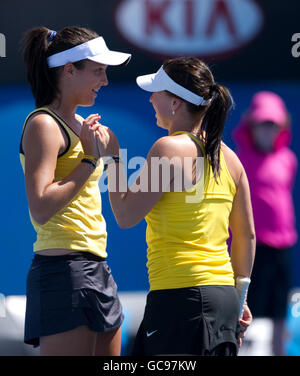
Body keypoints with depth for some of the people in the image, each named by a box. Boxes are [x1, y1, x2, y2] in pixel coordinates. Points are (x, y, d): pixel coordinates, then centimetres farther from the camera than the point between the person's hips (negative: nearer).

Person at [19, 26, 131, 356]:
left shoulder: (78, 124, 18)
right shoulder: (43, 124, -8)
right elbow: (41, 209, -19)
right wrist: (90, 159, -13)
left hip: (94, 268, 9)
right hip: (64, 269, -9)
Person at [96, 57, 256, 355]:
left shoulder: (170, 148, -10)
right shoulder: (227, 157, 13)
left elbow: (126, 215, -10)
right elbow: (246, 236, 17)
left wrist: (111, 158, 2)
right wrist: (240, 297, 24)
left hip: (182, 297, -8)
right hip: (224, 296, 8)